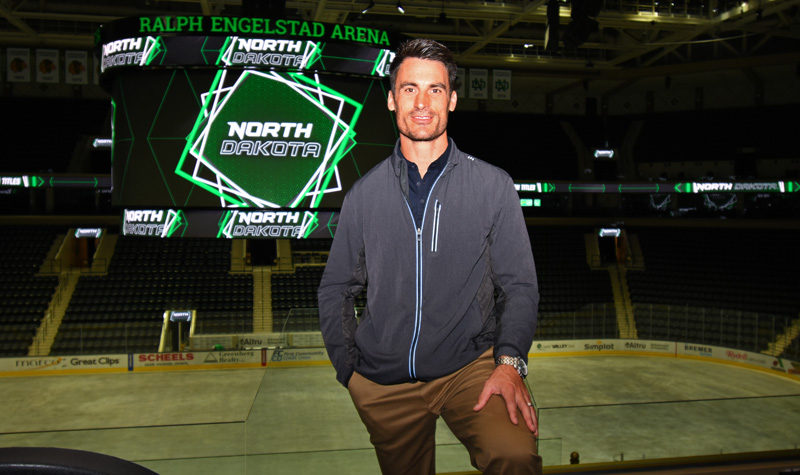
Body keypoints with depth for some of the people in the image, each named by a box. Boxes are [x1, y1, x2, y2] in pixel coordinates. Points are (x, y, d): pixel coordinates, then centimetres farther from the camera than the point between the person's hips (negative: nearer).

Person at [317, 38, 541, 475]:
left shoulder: (493, 186, 1)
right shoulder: (365, 194, 4)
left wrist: (509, 362, -13)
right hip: (383, 383, 2)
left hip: (469, 367, -2)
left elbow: (519, 286, 2)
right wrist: (350, 371, 2)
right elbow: (335, 290, 12)